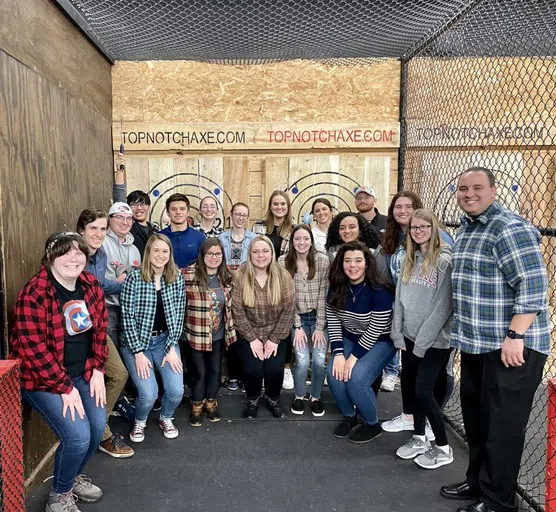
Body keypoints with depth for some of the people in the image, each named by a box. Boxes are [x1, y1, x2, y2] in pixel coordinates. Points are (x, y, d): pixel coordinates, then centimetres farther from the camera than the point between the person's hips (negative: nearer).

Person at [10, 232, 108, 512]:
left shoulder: (91, 285, -3)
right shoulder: (34, 294, -23)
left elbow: (100, 328, 5)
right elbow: (34, 349, -23)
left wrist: (98, 370, -1)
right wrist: (65, 388, -19)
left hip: (81, 371, 6)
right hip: (42, 377, -6)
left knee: (97, 426, 2)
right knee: (78, 435, -16)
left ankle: (74, 476, 34)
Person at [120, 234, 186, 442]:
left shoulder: (177, 278, -3)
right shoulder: (134, 278, -12)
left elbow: (178, 316, 0)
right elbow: (128, 317, -12)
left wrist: (172, 348, -7)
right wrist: (138, 352, -14)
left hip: (165, 339, 3)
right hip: (136, 341, -2)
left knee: (176, 390, -12)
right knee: (148, 393, -16)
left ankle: (166, 418, 24)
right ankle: (139, 421, 21)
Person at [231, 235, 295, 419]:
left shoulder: (283, 276, -10)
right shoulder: (240, 276, -13)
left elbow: (288, 310, -8)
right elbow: (237, 311, -11)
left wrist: (274, 339, -11)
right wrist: (252, 338, -13)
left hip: (276, 334, 1)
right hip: (248, 334, -1)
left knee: (275, 369, -15)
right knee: (252, 369, -17)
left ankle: (273, 399, 19)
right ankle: (252, 400, 16)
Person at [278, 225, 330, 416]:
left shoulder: (322, 260, -9)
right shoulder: (283, 262, -8)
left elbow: (323, 295, -8)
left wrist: (320, 327, -11)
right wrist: (297, 327, -9)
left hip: (319, 317, 0)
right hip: (297, 318, 0)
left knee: (319, 360, -14)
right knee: (302, 360, -15)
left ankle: (315, 397, 15)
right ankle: (299, 396, 15)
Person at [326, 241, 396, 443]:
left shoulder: (379, 291, -24)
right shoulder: (337, 288, -8)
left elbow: (375, 330, -22)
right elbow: (333, 322, -6)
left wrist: (354, 357, -21)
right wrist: (338, 353, -16)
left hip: (379, 342, -5)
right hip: (349, 339, 5)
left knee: (356, 379, -24)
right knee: (334, 373, -18)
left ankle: (372, 424, 3)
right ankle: (349, 416, 10)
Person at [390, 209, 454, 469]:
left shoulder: (445, 260, -13)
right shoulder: (409, 259, 8)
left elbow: (443, 305, -17)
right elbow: (399, 298, 8)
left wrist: (423, 341, -16)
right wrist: (398, 334, 2)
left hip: (435, 340, -6)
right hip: (409, 337, 7)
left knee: (423, 391, -4)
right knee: (410, 388, 12)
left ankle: (443, 447, 15)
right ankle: (419, 438, 30)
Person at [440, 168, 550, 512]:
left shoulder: (510, 229, -16)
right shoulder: (467, 228, 13)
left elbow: (533, 285, -21)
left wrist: (514, 336, -23)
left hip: (510, 346, -9)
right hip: (477, 343, 9)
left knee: (502, 426, 3)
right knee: (476, 418, 19)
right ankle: (478, 482, 36)